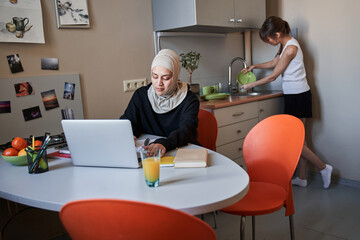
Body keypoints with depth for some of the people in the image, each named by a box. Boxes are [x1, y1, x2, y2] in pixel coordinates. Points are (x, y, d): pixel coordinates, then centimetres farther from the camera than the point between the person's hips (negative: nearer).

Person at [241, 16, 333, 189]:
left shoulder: (291, 48, -19)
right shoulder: (285, 45, 10)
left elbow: (273, 76, -15)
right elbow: (274, 63, 27)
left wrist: (251, 85, -5)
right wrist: (254, 66, 19)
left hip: (298, 97, -10)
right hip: (294, 96, 10)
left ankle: (323, 168, 11)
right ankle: (302, 178, 20)